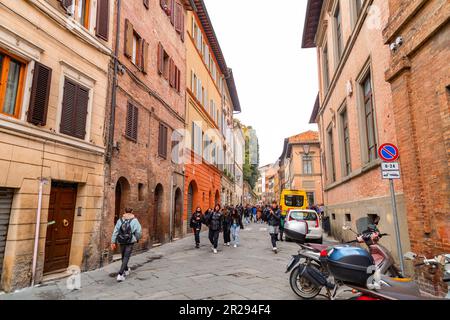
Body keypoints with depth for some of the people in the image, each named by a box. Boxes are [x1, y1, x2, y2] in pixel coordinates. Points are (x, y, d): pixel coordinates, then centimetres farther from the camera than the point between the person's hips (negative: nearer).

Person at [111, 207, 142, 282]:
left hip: (122, 242, 4)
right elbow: (139, 232, -9)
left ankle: (126, 270, 41)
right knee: (126, 258, 0)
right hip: (130, 242, -4)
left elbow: (115, 232, -1)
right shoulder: (134, 221, -7)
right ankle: (120, 274, -9)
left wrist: (113, 242, 3)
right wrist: (137, 239, 11)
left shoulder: (120, 220, 1)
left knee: (123, 257, 21)